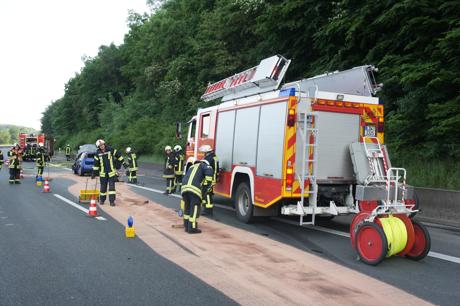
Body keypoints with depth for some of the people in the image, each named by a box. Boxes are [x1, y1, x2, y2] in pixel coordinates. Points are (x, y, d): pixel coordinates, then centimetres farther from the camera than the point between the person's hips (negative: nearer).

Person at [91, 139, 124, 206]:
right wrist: (94, 173, 5)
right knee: (103, 187, 9)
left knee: (112, 186, -6)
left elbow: (119, 156, 4)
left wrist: (118, 164, 5)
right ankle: (102, 200, 26)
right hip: (103, 173, 2)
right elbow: (96, 164, 5)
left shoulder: (111, 150, -6)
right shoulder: (98, 153, 0)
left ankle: (112, 201, -4)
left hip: (111, 172, -2)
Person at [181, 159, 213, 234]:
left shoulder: (191, 167, 39)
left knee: (187, 208, 19)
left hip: (184, 188, 7)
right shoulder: (203, 165, 19)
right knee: (194, 208, 1)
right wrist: (207, 184, 0)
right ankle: (192, 228, 2)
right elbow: (209, 171, -9)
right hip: (194, 189, -7)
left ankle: (187, 226, 26)